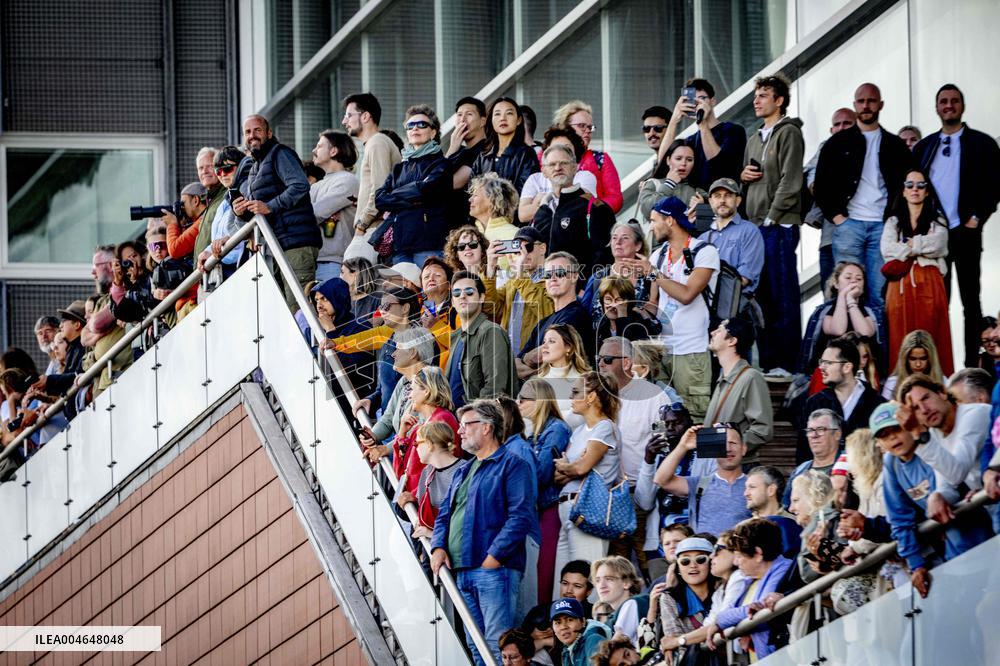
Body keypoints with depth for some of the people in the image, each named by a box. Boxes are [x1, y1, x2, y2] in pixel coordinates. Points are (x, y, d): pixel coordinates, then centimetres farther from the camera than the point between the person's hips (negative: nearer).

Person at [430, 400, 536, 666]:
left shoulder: (512, 465, -2)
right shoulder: (462, 472, 24)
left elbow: (521, 516, -12)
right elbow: (444, 514, 23)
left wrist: (494, 556, -18)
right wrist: (438, 547, 3)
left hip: (494, 568, -8)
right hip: (462, 572, 8)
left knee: (497, 644, -15)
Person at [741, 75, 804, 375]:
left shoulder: (788, 133, -4)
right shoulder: (754, 140, 21)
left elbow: (790, 182, -12)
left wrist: (772, 218, -15)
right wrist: (742, 176, 5)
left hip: (780, 225, -8)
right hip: (755, 225, 8)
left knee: (782, 294, -8)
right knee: (761, 294, 8)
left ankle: (785, 362, -8)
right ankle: (766, 358, 12)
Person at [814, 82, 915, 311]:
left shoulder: (895, 145, 13)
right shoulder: (838, 143, 11)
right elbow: (822, 185, 9)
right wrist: (835, 215, -2)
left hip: (883, 224, 0)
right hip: (848, 223, 0)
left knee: (881, 296, -5)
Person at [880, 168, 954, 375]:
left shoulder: (938, 222, 16)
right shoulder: (893, 222, 19)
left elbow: (936, 245, -5)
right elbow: (887, 249, 0)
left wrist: (908, 247, 0)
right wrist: (922, 247, -3)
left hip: (928, 285, -1)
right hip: (901, 286, 1)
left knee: (930, 340, -9)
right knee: (900, 340, -8)